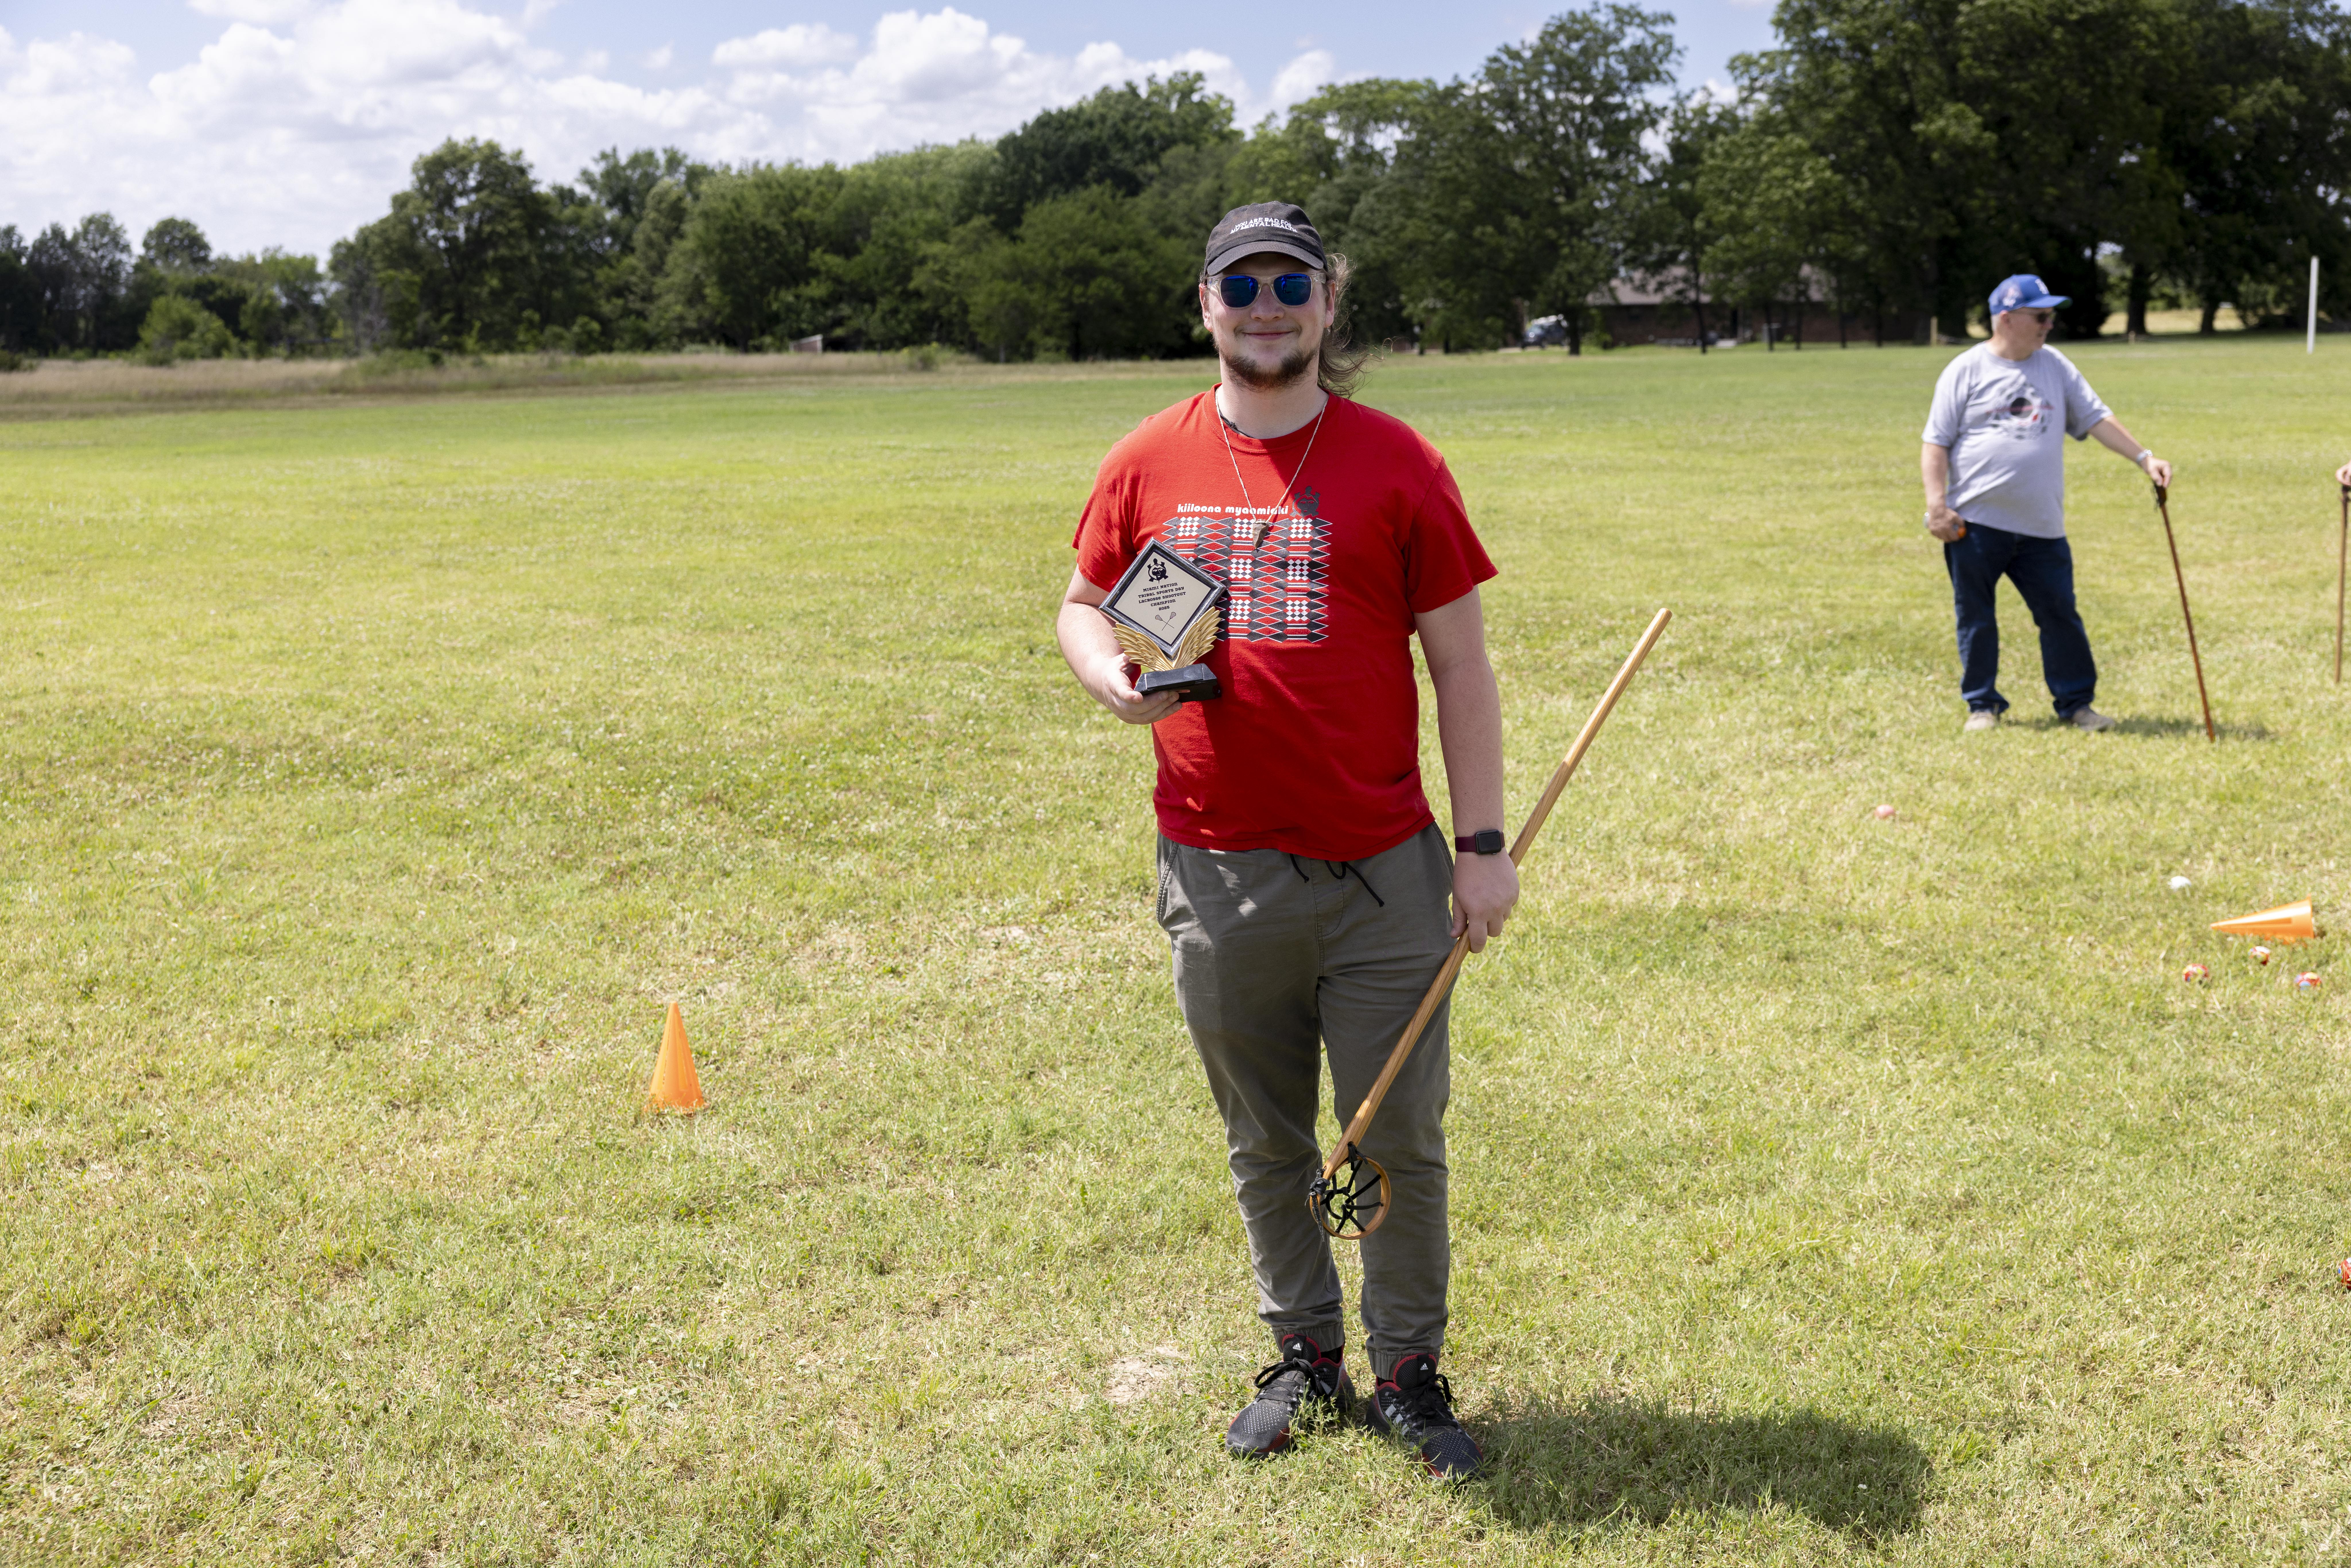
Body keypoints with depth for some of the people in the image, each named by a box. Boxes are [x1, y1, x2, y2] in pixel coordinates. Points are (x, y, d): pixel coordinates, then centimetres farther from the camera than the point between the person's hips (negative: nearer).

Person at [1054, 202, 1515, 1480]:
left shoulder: (1395, 463, -2)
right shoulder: (1149, 463, 4)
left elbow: (1459, 664, 0)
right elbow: (1082, 605, 16)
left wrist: (1482, 843, -5)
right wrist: (1113, 681, -8)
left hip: (1383, 871, -2)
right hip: (1218, 875, 2)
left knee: (1400, 1143, 6)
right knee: (1265, 1145, 14)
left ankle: (1410, 1373, 23)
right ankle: (1305, 1359, 31)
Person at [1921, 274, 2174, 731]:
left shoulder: (2055, 366, 11)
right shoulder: (1967, 371, -1)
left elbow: (2097, 419, 11)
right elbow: (1936, 443, -2)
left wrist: (2144, 458, 1)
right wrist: (1937, 505, -11)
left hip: (2041, 526, 3)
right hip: (1974, 523, -3)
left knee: (2061, 615, 4)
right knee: (1976, 619, 5)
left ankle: (2075, 703, 14)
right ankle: (1982, 705, 18)